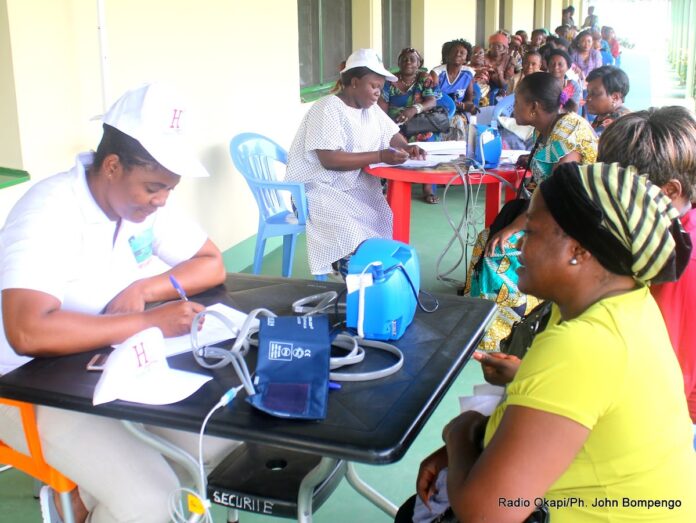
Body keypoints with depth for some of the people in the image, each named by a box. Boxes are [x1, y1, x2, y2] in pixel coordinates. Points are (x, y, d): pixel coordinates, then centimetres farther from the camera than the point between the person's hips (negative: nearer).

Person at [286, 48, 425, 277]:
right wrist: (380, 156, -29)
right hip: (318, 188, -8)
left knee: (391, 217, -11)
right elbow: (330, 160, -28)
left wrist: (406, 148, -4)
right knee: (352, 231, -30)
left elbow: (392, 135, 21)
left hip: (352, 185, 8)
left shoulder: (371, 108, 8)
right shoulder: (328, 109, -18)